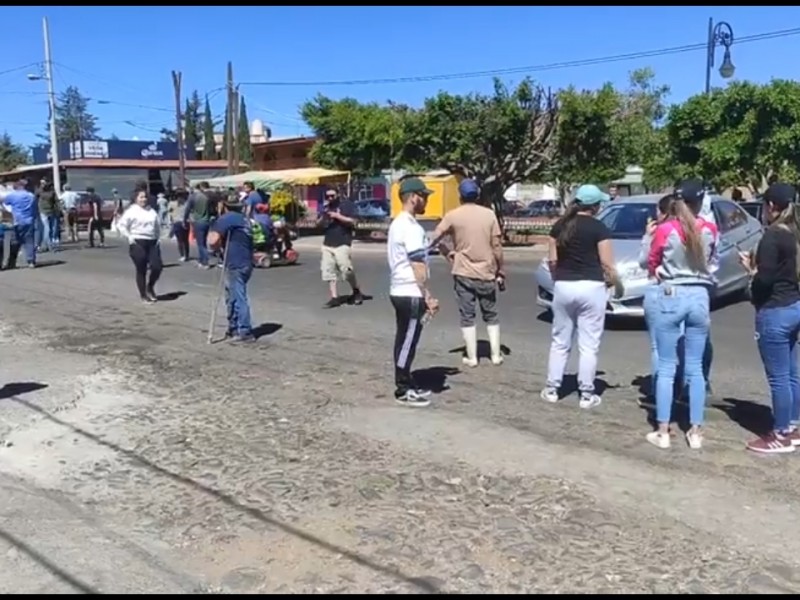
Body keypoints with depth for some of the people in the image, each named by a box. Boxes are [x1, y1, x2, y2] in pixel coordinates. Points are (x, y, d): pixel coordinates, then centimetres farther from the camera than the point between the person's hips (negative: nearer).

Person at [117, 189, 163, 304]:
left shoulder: (152, 211, 14)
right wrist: (129, 237, -10)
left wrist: (158, 238, 11)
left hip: (152, 242, 5)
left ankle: (150, 287, 21)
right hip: (137, 243, -4)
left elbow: (158, 226, 23)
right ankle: (143, 295, 11)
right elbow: (121, 225, -3)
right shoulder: (131, 211, -2)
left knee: (157, 266, -6)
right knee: (141, 270, -1)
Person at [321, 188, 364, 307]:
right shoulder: (326, 207, 15)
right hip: (327, 244, 6)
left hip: (342, 243, -6)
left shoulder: (347, 204, -2)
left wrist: (337, 216, -15)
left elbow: (352, 222, -10)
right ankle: (334, 297, 3)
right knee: (328, 271, -1)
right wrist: (323, 216, -3)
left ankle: (356, 291, 14)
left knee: (346, 270, -10)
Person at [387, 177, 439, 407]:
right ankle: (404, 391, 7)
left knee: (404, 341, 15)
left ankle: (406, 385, 24)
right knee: (407, 342, -2)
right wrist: (428, 297, -16)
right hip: (411, 294, -10)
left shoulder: (398, 223, 14)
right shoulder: (411, 227, -18)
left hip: (400, 291, 10)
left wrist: (424, 295, 21)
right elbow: (418, 267, -20)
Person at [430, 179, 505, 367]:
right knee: (491, 315, 15)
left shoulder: (452, 216, -4)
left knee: (467, 316, 6)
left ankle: (471, 357, 8)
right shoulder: (489, 214, -2)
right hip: (487, 273, 2)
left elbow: (435, 238, 1)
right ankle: (496, 355, 17)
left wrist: (448, 253, 18)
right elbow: (497, 246, -2)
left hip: (463, 273, -1)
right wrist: (500, 270, 7)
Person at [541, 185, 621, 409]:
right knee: (588, 345, 4)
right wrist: (618, 285, 7)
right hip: (591, 288, -4)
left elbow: (552, 259, 7)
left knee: (560, 341, 14)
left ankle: (551, 389, 18)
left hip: (563, 287, 4)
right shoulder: (599, 228, -7)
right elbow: (607, 264, -8)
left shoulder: (560, 225, 5)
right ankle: (586, 394, 9)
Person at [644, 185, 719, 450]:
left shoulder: (664, 230, -9)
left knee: (667, 368, 5)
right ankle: (695, 433, 15)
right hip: (700, 298, 2)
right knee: (695, 368, 10)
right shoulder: (710, 230, -2)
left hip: (669, 297, -2)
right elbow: (711, 261, 13)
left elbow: (651, 265, 4)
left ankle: (662, 433, 9)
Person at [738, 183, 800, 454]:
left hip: (775, 312, -9)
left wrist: (751, 268, -3)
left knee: (778, 377, 0)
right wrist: (760, 265, 11)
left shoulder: (773, 236, -18)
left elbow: (765, 281, -22)